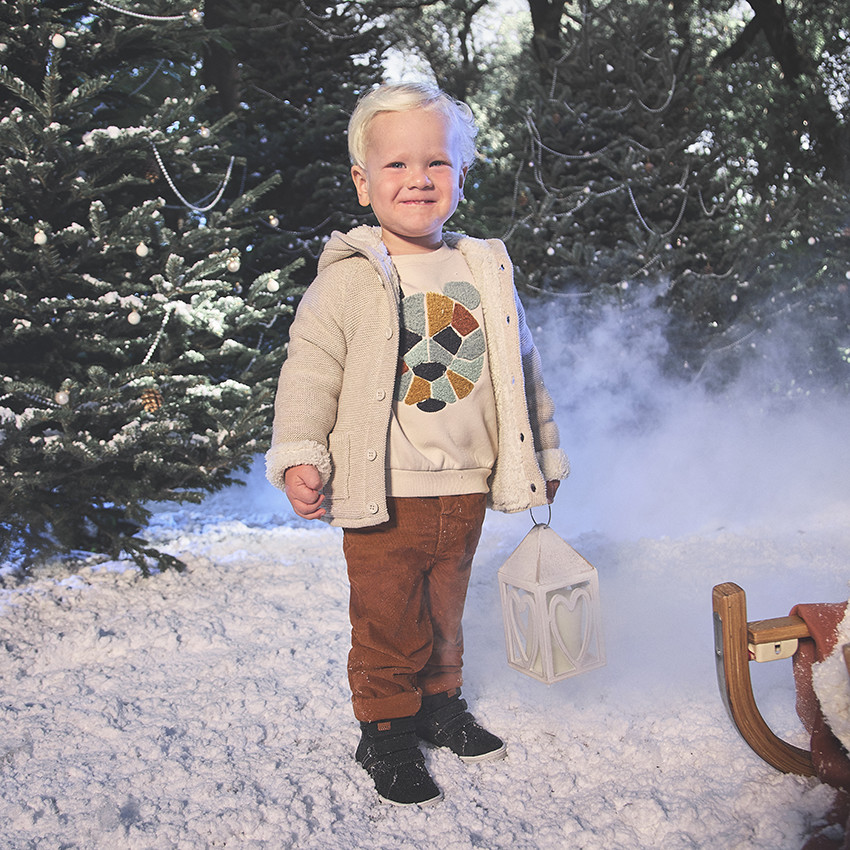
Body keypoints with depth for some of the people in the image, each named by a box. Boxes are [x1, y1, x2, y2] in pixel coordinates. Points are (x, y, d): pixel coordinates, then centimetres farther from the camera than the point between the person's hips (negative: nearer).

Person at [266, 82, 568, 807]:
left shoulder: (487, 271, 5)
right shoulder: (348, 279, -8)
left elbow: (521, 366, 14)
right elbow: (310, 370, -8)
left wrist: (544, 451, 18)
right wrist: (299, 455, -19)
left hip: (465, 488, 4)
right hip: (384, 492, -4)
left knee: (444, 611, 20)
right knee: (388, 623, 5)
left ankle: (440, 701, 40)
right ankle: (386, 730, 24)